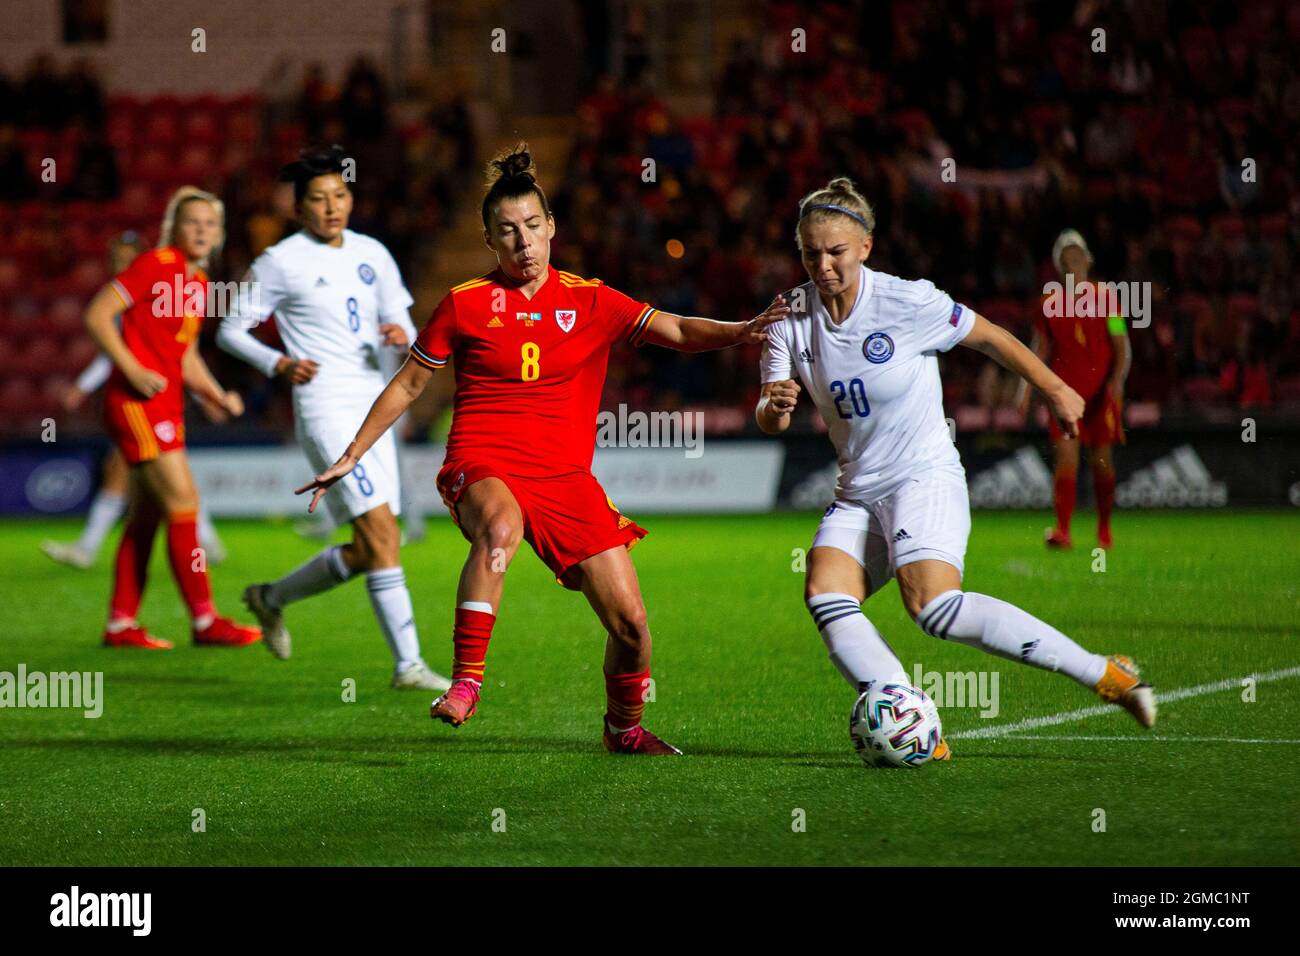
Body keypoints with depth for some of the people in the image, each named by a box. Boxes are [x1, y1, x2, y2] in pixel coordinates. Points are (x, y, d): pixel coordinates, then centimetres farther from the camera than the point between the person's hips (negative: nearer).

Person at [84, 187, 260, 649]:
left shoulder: (199, 283, 14)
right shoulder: (155, 265, -10)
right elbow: (97, 315, -13)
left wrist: (219, 396, 7)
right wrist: (133, 370, -18)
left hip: (166, 404, 9)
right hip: (136, 401, -9)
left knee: (146, 516, 9)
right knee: (183, 502, -12)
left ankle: (121, 623, 14)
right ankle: (204, 620, -10)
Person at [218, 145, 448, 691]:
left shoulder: (372, 254, 12)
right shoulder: (280, 263, -4)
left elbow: (401, 324, 17)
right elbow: (229, 331, 0)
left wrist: (401, 335, -8)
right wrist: (278, 364, -15)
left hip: (372, 404, 7)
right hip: (325, 406, -7)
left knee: (366, 550, 7)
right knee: (381, 530, -16)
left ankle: (272, 598, 32)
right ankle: (407, 664, -15)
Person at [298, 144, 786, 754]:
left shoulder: (590, 302, 6)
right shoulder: (465, 305, 3)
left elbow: (677, 332, -3)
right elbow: (407, 386, 13)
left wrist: (743, 331, -22)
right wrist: (349, 459, 13)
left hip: (564, 476, 3)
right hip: (483, 468, -3)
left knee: (631, 622, -5)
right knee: (500, 527, -41)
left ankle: (624, 728, 23)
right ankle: (465, 683, -38)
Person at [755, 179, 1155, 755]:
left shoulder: (906, 302, -13)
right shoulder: (792, 318, -1)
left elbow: (989, 338, 2)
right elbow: (769, 424, -3)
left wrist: (1054, 389, 10)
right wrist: (774, 407, -26)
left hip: (926, 477, -6)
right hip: (857, 495, 6)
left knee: (933, 605, -28)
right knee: (825, 595, -20)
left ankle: (1104, 675, -22)